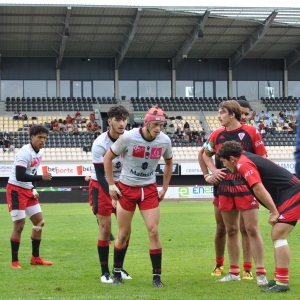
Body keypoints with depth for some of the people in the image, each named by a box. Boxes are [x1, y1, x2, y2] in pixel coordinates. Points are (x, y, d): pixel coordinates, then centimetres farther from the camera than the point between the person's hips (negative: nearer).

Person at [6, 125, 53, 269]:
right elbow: (20, 176, -29)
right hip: (16, 190, -9)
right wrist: (41, 177, -28)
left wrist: (34, 189, 6)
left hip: (28, 190, 9)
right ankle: (14, 261, 2)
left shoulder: (40, 152, 6)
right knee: (19, 225, -8)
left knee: (39, 222, 9)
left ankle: (35, 258, 19)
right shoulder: (25, 153, -22)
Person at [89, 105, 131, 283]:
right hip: (101, 186, -4)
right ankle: (105, 272, 3)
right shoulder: (100, 144, -22)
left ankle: (119, 267, 18)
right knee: (105, 229, -7)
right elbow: (100, 175, -20)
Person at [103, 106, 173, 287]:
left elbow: (169, 163, 13)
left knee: (154, 232, -7)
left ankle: (157, 276, 2)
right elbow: (108, 158, -4)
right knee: (124, 234, 5)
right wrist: (111, 185, -5)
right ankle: (117, 272, 24)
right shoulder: (128, 137, -17)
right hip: (126, 189, -2)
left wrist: (165, 188, 9)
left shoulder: (165, 141, -8)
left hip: (149, 190, 2)